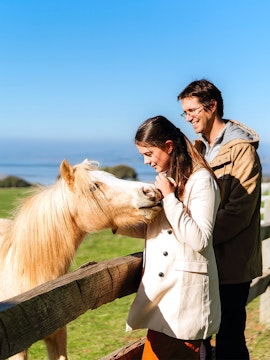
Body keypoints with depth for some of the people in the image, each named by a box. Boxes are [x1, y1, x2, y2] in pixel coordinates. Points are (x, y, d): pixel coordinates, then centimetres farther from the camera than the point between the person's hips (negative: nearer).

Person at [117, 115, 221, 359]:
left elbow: (199, 239, -18)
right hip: (161, 285, 8)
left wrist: (170, 198, -19)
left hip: (184, 289, -8)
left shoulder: (201, 180, -11)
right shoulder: (167, 177, 14)